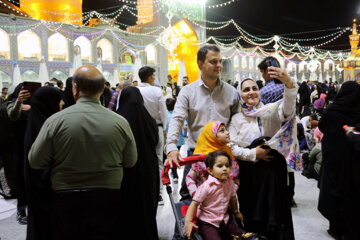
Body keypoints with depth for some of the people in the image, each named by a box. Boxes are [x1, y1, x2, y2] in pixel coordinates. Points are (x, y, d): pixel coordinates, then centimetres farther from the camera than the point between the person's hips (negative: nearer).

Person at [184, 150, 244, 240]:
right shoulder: (206, 186, -21)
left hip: (224, 220, 6)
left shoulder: (230, 182, -3)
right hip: (207, 223, -6)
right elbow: (195, 203, -18)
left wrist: (236, 212, 29)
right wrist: (188, 221, -25)